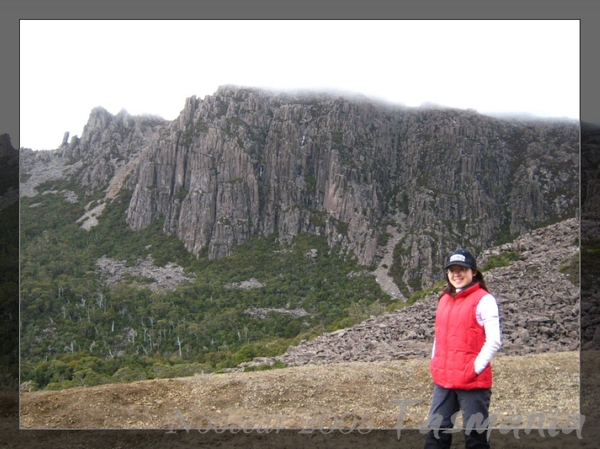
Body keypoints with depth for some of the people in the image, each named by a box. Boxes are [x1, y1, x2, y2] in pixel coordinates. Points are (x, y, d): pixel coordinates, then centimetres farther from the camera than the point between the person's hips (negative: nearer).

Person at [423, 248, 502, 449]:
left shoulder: (484, 299, -8)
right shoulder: (445, 299, 13)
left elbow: (494, 340, -13)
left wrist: (475, 368, -16)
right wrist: (435, 364, 10)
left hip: (473, 381, -7)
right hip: (443, 380, 7)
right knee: (436, 431, 11)